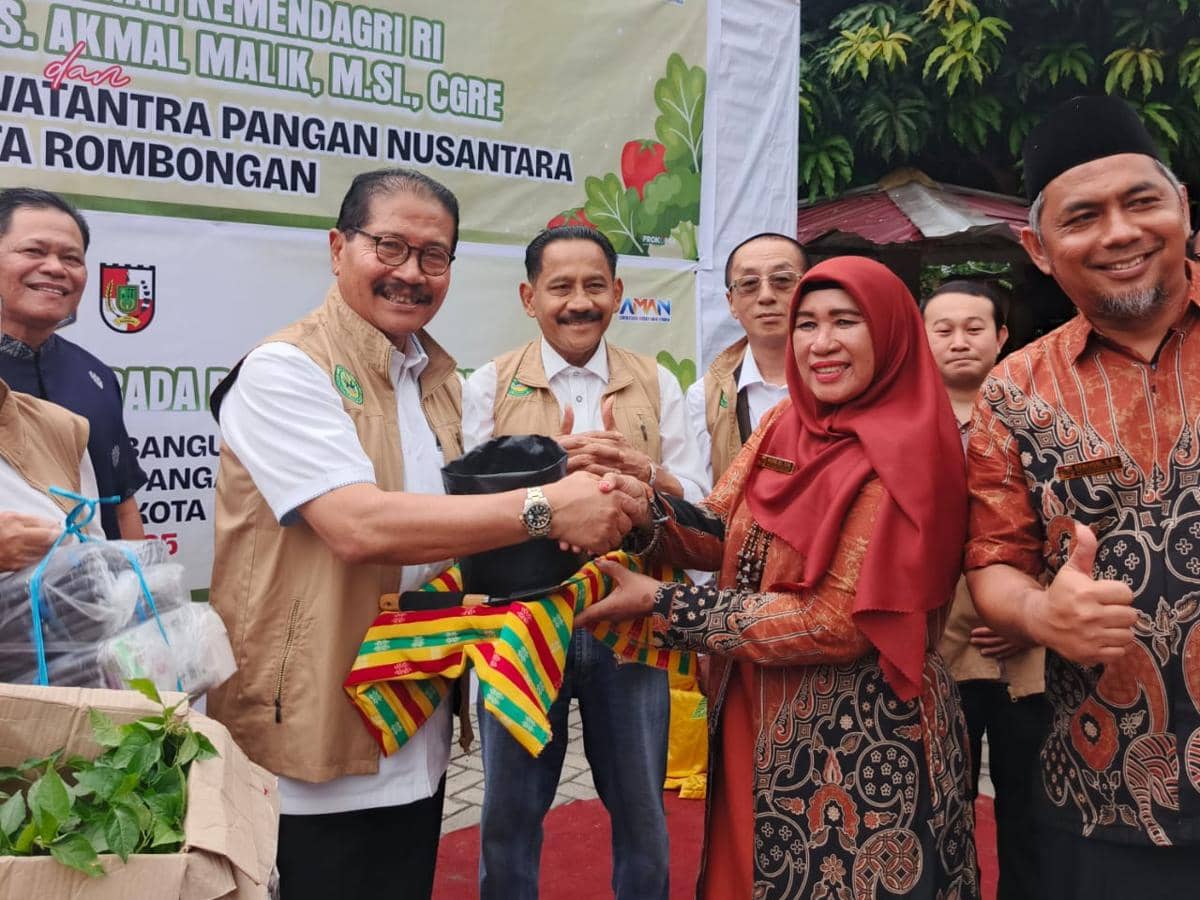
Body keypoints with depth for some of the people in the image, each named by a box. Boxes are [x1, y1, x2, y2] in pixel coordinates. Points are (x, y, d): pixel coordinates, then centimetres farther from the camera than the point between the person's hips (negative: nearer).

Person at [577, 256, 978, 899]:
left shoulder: (903, 453, -17)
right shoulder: (782, 426, 4)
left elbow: (843, 621, -22)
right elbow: (720, 533, 1)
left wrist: (661, 606, -20)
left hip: (862, 741, -6)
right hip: (761, 725, 7)